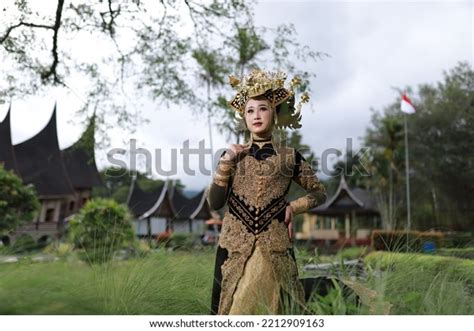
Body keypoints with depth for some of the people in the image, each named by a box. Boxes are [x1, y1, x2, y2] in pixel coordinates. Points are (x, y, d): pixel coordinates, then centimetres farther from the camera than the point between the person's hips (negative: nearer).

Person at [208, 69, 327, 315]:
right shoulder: (234, 155, 6)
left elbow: (319, 193, 14)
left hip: (274, 250, -1)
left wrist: (292, 207, -1)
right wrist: (226, 163, -8)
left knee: (268, 308, 1)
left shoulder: (289, 157, 3)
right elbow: (215, 204, -1)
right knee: (230, 309, 5)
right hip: (233, 248, 1)